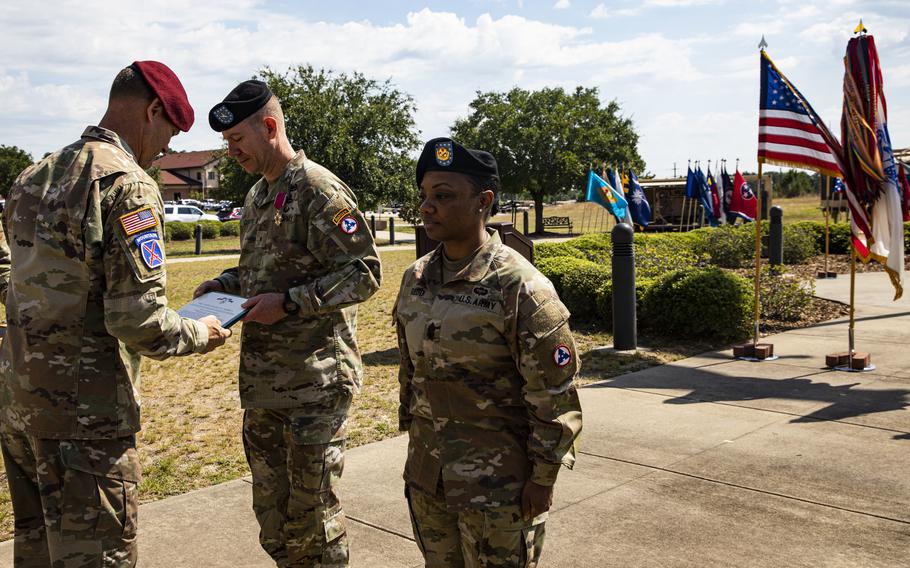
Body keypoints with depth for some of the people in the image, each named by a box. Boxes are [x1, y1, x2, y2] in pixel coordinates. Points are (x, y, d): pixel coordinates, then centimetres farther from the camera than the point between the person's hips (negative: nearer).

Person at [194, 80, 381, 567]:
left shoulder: (320, 190, -13)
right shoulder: (257, 195, 14)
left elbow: (364, 272, -17)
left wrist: (290, 303, -21)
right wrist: (223, 285, 7)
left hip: (316, 377, -9)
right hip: (261, 377, 9)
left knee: (313, 507, 3)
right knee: (270, 501, 18)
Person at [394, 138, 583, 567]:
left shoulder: (519, 287, -18)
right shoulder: (415, 279, 3)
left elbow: (555, 396, -15)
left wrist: (543, 478, -12)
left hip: (497, 486, -6)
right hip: (426, 478, 7)